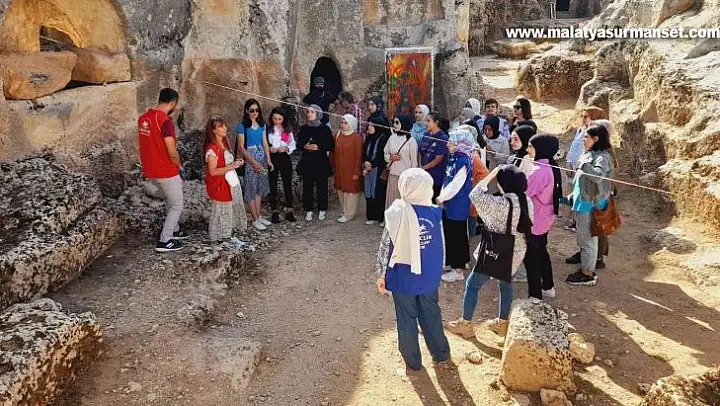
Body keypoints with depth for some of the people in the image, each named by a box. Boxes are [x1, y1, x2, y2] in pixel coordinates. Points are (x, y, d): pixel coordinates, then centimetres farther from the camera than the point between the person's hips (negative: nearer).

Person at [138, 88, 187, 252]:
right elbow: (172, 153, -23)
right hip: (166, 171, -8)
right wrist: (180, 167, -6)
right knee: (176, 205, 6)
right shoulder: (165, 121, -22)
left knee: (170, 200, 27)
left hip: (150, 170, 8)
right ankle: (164, 241, 7)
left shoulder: (143, 118, 4)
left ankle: (174, 230, 39)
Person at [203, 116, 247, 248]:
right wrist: (231, 167, -24)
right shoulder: (212, 149, -18)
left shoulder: (224, 144, 9)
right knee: (223, 211, 2)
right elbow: (212, 171, -21)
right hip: (220, 186, -9)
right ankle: (224, 237, 14)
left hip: (232, 184, 9)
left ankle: (228, 235, 22)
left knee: (233, 210, 12)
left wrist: (236, 162, 2)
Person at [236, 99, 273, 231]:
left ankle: (259, 216, 20)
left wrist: (268, 160, 2)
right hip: (249, 158, -6)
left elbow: (265, 143, 11)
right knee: (251, 188, 0)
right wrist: (254, 162, -16)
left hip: (262, 157, 6)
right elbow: (241, 147, -11)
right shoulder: (242, 126, -8)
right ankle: (255, 220, 6)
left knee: (260, 188, 11)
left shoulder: (262, 124, 9)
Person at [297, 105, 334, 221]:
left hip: (321, 161, -2)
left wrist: (319, 147, -15)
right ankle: (308, 210, 13)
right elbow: (299, 144, 12)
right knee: (307, 186, 3)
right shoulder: (303, 129, 6)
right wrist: (305, 146, -10)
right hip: (307, 161, 2)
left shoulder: (325, 129, -2)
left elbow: (331, 146, -2)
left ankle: (322, 210, 17)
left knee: (322, 186, 4)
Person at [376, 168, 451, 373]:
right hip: (429, 276, 3)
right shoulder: (435, 212, -10)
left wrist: (382, 275, -2)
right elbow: (440, 247, 2)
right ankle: (441, 353, 37)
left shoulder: (397, 213, -18)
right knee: (431, 313, 22)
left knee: (406, 319, 13)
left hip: (404, 277, -3)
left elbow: (386, 247, -11)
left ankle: (413, 361, 26)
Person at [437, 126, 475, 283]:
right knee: (450, 234, 19)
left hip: (457, 206, -9)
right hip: (450, 205, 9)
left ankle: (458, 271, 12)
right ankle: (455, 263, 34)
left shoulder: (463, 161, -21)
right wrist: (442, 197, 3)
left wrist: (441, 198, -11)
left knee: (457, 236, 1)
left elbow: (455, 185, -23)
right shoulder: (455, 159, 7)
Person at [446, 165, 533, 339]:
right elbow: (527, 226, 6)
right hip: (516, 253, 7)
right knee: (506, 284, 25)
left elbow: (475, 195, -23)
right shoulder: (527, 201, -4)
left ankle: (465, 324, 19)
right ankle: (502, 323, 38)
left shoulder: (501, 203, -27)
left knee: (472, 285, 9)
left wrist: (490, 176, -15)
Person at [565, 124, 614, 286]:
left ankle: (588, 274, 10)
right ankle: (586, 269, 28)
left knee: (588, 240, 0)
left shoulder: (602, 157, -16)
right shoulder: (590, 155, 12)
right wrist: (573, 196, 22)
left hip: (591, 205, -9)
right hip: (583, 203, 9)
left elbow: (598, 175, -35)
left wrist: (583, 164, -34)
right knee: (584, 239, 17)